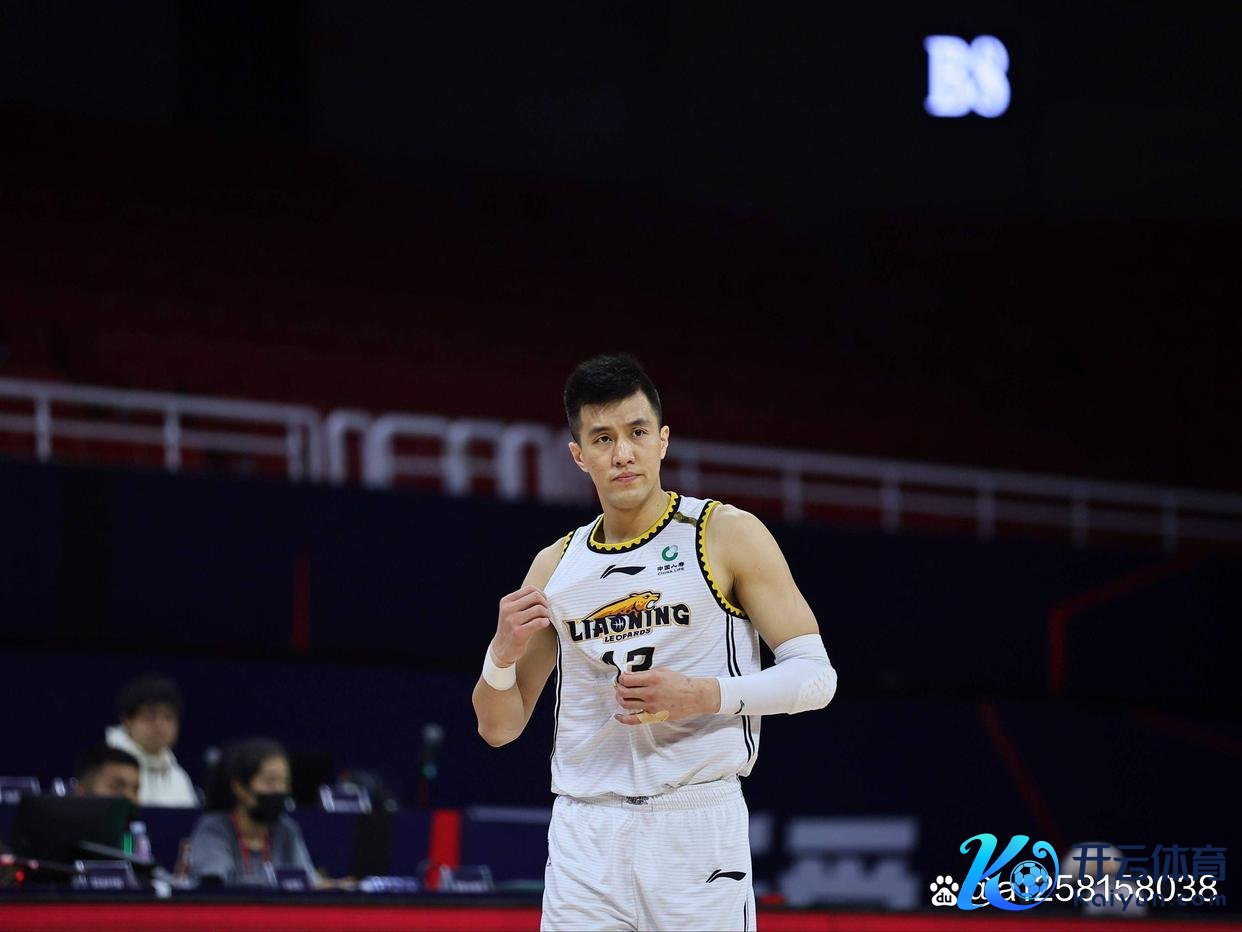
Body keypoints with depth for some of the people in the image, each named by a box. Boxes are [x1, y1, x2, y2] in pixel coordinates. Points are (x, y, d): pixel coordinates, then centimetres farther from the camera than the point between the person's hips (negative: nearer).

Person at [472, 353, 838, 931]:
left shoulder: (729, 536, 0)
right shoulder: (556, 566, 12)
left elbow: (814, 676, -3)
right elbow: (498, 728, 15)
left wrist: (702, 695, -18)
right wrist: (503, 653, -6)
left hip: (696, 824, -3)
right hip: (585, 834, 3)